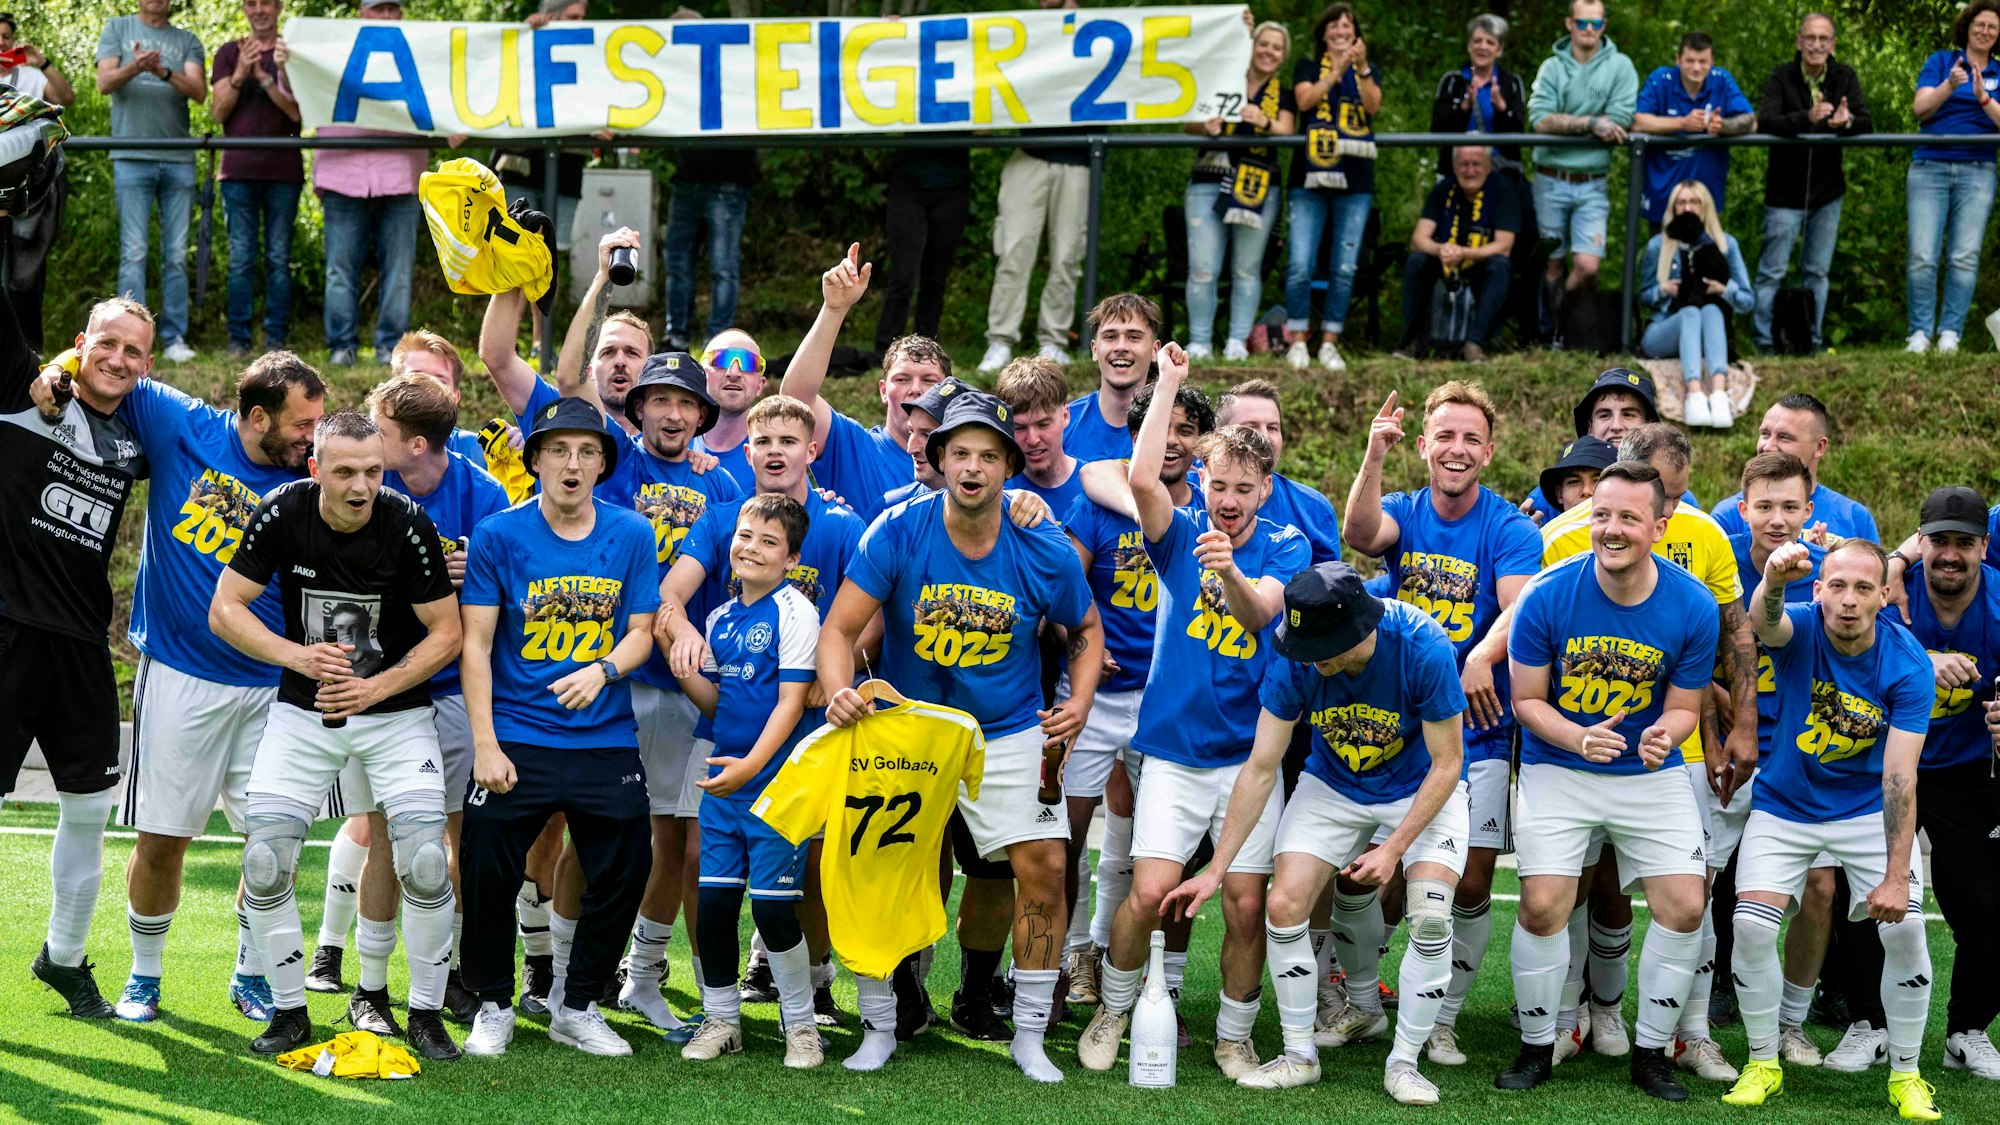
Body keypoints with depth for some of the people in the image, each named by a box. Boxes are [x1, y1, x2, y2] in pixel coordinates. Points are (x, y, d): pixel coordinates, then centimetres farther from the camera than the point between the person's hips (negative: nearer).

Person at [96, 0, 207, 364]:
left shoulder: (187, 41, 12)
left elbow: (199, 92, -2)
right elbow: (105, 83, -1)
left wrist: (164, 72, -20)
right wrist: (134, 67, -22)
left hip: (178, 159, 2)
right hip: (132, 157, -2)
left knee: (176, 255, 2)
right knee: (133, 253, -5)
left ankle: (174, 339, 6)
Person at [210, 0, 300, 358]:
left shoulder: (293, 53, 9)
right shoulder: (229, 53, 13)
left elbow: (298, 112, -2)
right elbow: (218, 112, 4)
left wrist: (266, 77, -13)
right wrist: (240, 75, -10)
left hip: (283, 170, -1)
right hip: (239, 169, 1)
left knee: (278, 258, 0)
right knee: (241, 258, -2)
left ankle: (276, 340, 3)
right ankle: (238, 340, 0)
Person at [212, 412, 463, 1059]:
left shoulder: (407, 525, -17)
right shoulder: (282, 514, -12)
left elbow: (446, 633, -9)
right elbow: (224, 610, -7)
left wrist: (375, 689, -19)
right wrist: (301, 657, -21)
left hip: (396, 713, -2)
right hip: (303, 714, 2)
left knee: (425, 862, -15)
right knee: (264, 860, -9)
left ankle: (426, 1013, 4)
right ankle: (290, 1012, 9)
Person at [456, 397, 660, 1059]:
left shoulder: (631, 534, 2)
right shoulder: (499, 536, -5)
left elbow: (641, 632, 5)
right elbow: (475, 644, -5)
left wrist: (603, 669, -17)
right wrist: (485, 746, -11)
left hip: (607, 739, 2)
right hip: (516, 737, -2)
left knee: (623, 876, 4)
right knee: (489, 877, -2)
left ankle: (578, 1007, 22)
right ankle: (494, 1005, 19)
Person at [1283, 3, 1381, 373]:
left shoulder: (1368, 71, 15)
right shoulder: (1307, 67, 12)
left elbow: (1374, 105, -4)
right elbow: (1305, 100, -8)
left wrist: (1361, 68, -17)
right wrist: (1337, 71, -16)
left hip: (1355, 181, 2)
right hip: (1310, 177, -2)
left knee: (1344, 268, 0)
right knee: (1300, 265, -9)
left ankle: (1329, 343, 8)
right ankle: (1297, 341, 0)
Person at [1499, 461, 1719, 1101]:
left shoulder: (1692, 606, -12)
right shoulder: (1548, 596, -15)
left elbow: (1683, 706, 0)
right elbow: (1527, 699, -5)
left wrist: (1663, 734, -23)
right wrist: (1580, 739, -24)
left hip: (1652, 776, 2)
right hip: (1558, 771, -1)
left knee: (1684, 906, -7)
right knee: (1542, 905, -13)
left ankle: (1652, 1052, 12)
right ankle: (1537, 1047, 9)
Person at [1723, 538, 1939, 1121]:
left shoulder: (1907, 663, -21)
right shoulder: (1801, 627, -20)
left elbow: (1898, 774, -25)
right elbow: (1764, 623, -47)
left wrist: (1897, 875, -31)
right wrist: (1773, 584, -72)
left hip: (1869, 807, 0)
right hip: (1785, 806, 0)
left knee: (1904, 930, -12)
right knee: (1751, 925, -14)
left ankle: (1905, 1074, 9)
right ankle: (1763, 1064, 8)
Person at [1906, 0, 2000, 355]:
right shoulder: (1941, 61, 9)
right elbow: (1919, 109, -5)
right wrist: (1949, 86, -21)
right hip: (1930, 168, -1)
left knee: (1964, 257, -6)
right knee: (1922, 256, -9)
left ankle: (1950, 333, -2)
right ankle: (1919, 334, -4)